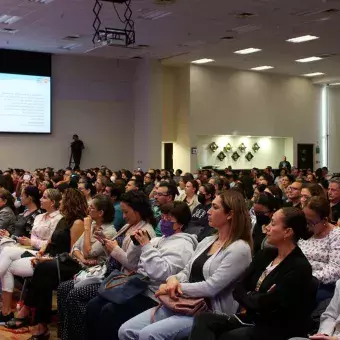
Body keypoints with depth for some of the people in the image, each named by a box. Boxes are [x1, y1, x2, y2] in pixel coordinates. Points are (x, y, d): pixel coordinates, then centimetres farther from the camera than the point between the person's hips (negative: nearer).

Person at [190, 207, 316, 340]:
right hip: (252, 319, 7)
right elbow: (238, 289, 5)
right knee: (203, 319, -17)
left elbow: (266, 304, -19)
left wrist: (248, 297, 0)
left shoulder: (300, 268, -14)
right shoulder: (265, 255, 10)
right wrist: (254, 299, -13)